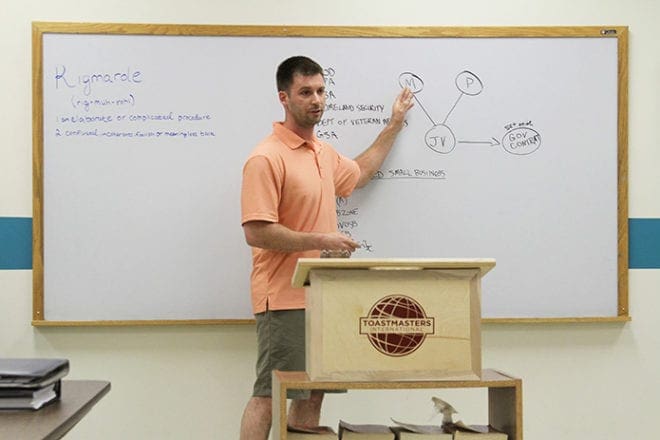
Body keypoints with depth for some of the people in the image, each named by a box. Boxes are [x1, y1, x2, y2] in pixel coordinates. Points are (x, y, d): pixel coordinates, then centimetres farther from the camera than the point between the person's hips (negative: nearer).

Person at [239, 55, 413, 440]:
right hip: (285, 300, -8)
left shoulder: (324, 153, 15)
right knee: (268, 396, -5)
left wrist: (394, 125, 35)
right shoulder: (267, 158, -14)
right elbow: (256, 232, -19)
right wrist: (320, 241, -18)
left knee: (313, 394, 11)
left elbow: (358, 173, 37)